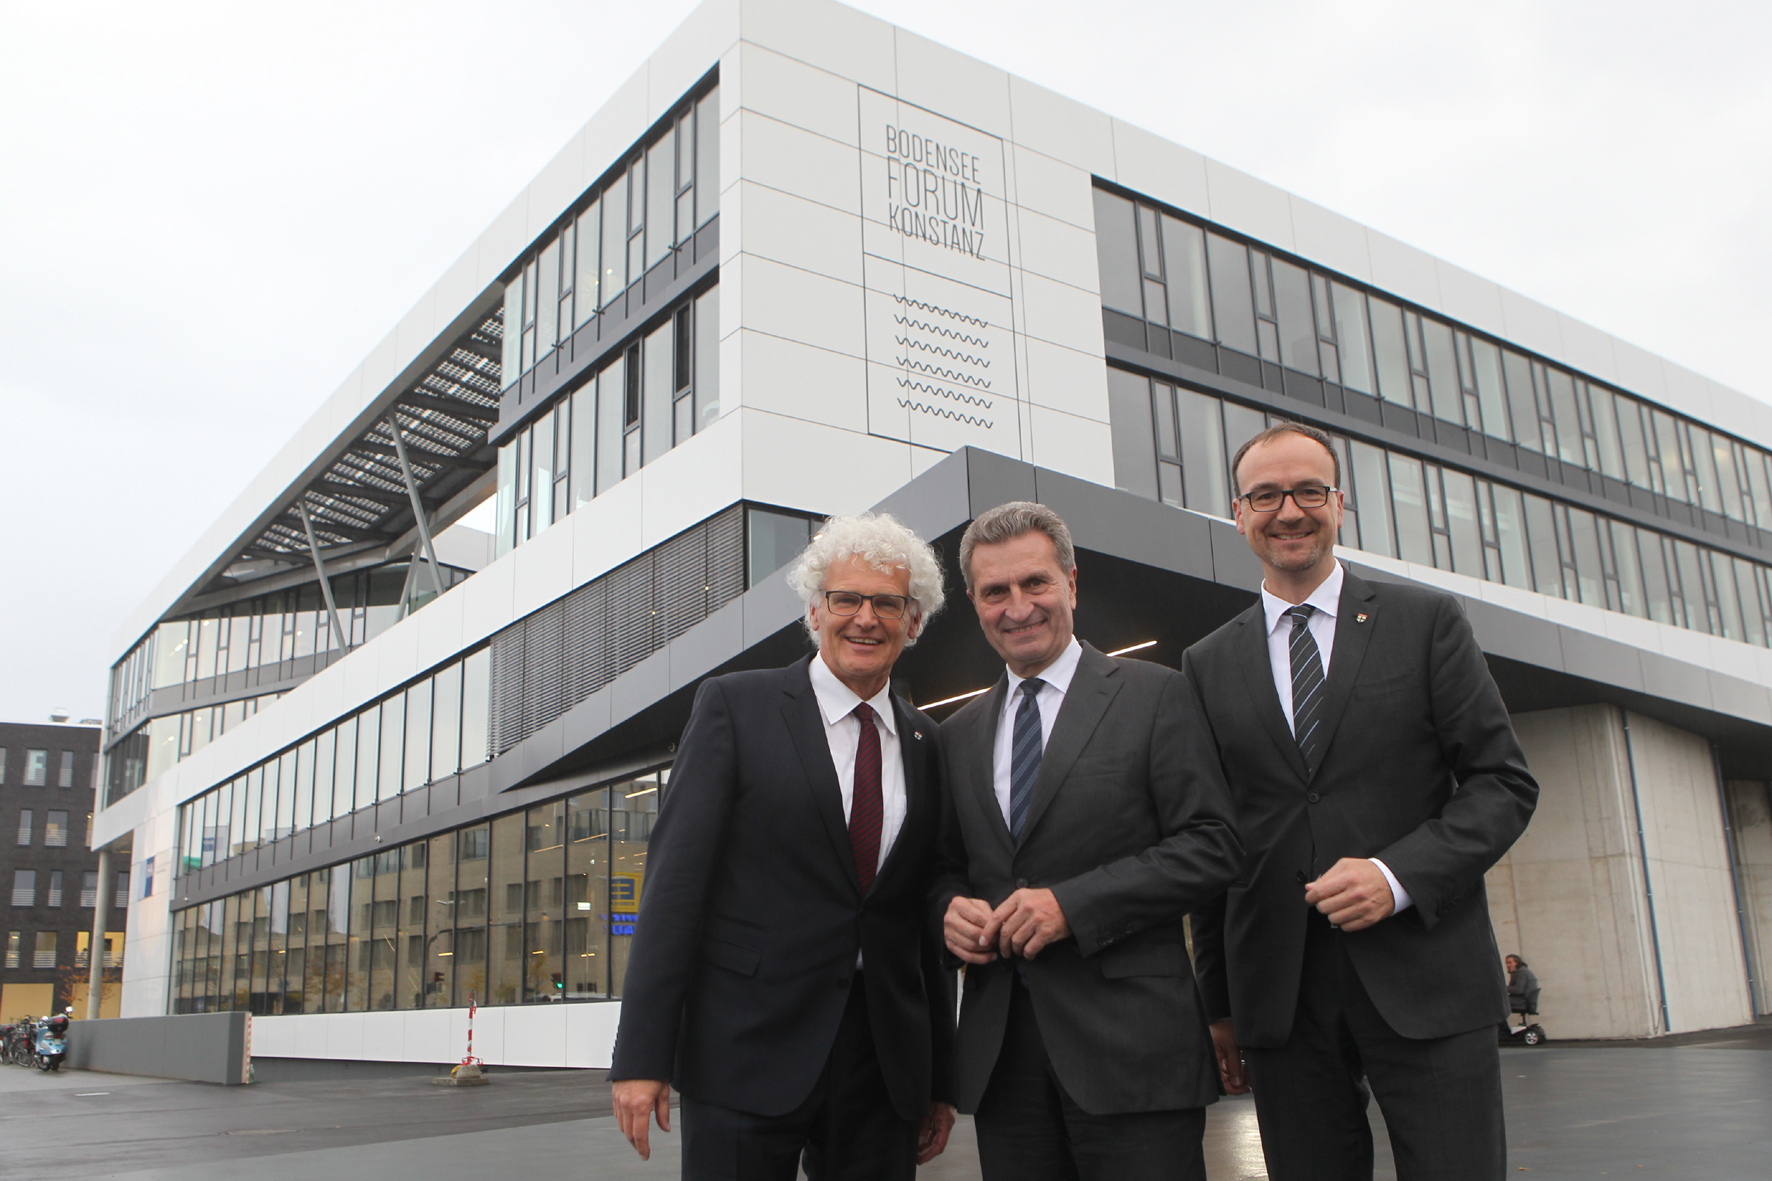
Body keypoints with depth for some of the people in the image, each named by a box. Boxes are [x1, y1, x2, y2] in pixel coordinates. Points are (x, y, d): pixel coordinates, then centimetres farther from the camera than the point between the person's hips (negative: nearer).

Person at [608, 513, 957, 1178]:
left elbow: (926, 920, 13)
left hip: (885, 1065, 4)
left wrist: (939, 1082, 13)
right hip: (747, 1058, -3)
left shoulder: (926, 744, 11)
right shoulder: (733, 706, -1)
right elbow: (675, 877, -7)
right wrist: (641, 1055, -12)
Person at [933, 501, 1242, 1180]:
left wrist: (1073, 903, -15)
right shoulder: (958, 735, 15)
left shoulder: (1153, 696, 0)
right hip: (998, 1049, 4)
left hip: (1129, 1041, -4)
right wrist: (949, 909, -3)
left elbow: (1213, 846, -6)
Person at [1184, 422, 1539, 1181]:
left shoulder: (1425, 622, 5)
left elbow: (1503, 783, 2)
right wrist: (1219, 1002, 9)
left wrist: (1399, 875, -14)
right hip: (1280, 997, 2)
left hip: (1424, 982, -1)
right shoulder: (1208, 664, 10)